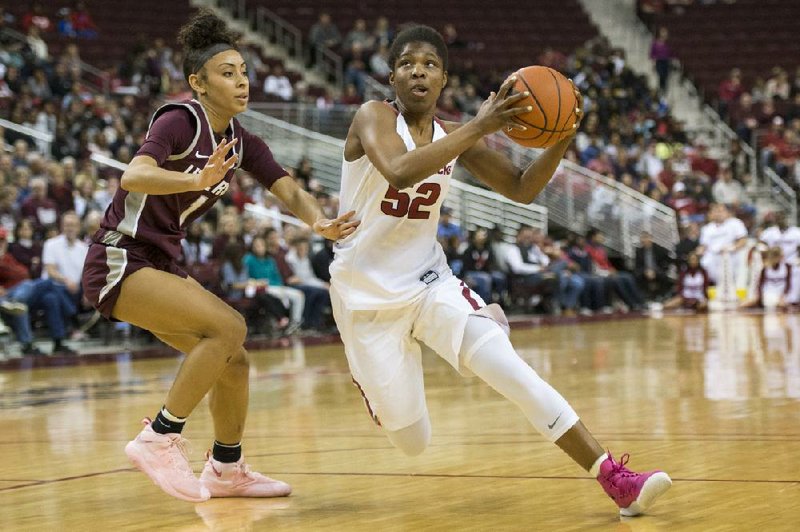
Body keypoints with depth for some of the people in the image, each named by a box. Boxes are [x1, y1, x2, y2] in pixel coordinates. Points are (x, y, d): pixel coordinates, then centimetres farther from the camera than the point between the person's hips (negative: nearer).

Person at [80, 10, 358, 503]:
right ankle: (160, 438, -17)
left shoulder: (241, 141, 5)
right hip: (119, 262, -9)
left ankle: (226, 470, 28)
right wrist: (198, 180, -53)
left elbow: (291, 193, -4)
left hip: (162, 264, 9)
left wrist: (321, 223, -26)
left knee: (234, 360, 10)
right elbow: (134, 176, -35)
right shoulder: (179, 121, -18)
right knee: (228, 327, -24)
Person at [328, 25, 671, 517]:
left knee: (508, 366, -20)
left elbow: (522, 189, 6)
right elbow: (400, 171, -35)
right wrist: (479, 128, -39)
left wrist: (559, 143, -13)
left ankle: (615, 477, -21)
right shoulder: (374, 117, -14)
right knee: (414, 443, 1)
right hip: (367, 298, -4)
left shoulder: (455, 136, 2)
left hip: (429, 282, 4)